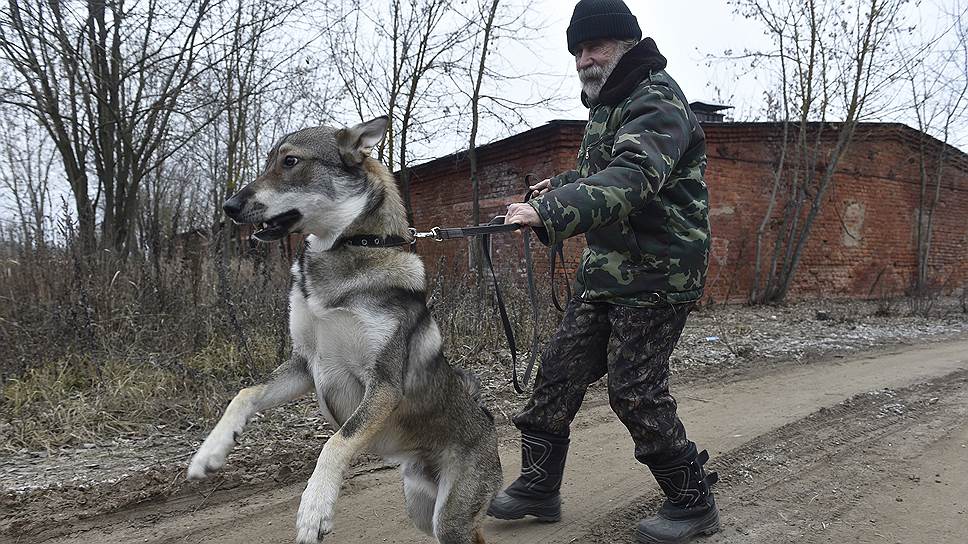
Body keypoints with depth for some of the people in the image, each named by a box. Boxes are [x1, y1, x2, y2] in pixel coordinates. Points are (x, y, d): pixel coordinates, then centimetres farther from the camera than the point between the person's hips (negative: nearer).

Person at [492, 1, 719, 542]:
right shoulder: (607, 105, 16)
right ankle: (539, 485, 22)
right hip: (604, 270, 9)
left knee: (636, 392, -6)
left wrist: (549, 212, -48)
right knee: (560, 370, 8)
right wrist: (562, 184, 16)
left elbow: (629, 180, -36)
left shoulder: (658, 102, -15)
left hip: (655, 276, -9)